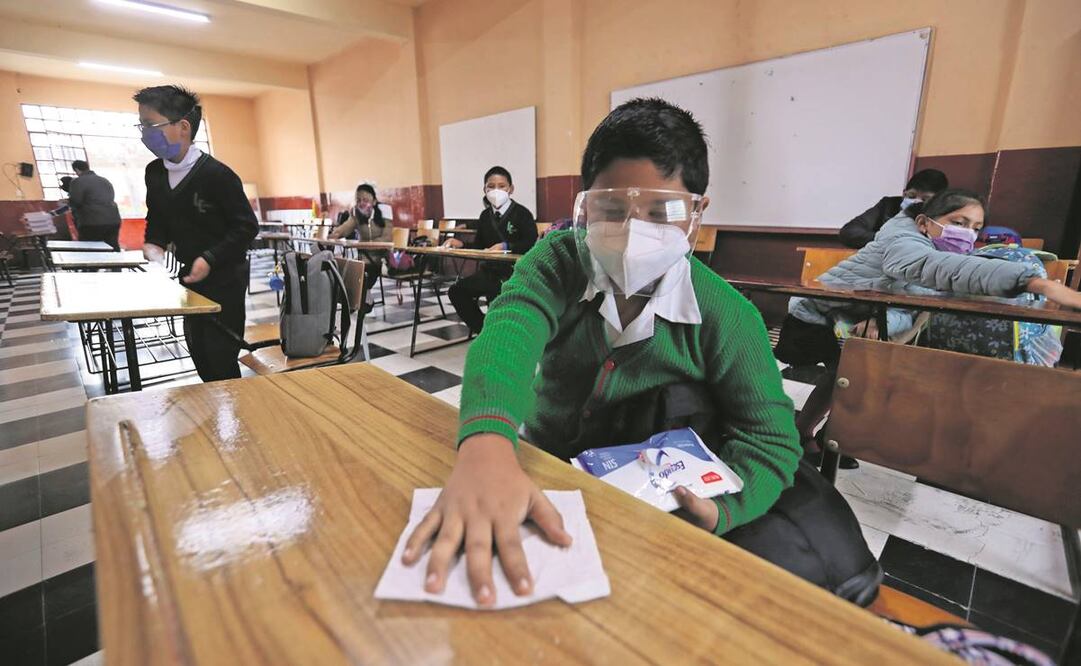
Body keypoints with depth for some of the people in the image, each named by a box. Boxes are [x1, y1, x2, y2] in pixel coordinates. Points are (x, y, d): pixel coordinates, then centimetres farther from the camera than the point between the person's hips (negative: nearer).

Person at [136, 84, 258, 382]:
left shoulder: (216, 174, -19)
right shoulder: (154, 172, 2)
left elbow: (247, 226, -18)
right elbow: (157, 218, 16)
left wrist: (210, 259, -24)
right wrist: (154, 244, -4)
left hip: (223, 276, -7)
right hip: (189, 273, 8)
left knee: (220, 357, -4)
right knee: (198, 350, 16)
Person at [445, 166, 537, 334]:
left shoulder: (522, 213, -5)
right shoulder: (485, 215, 14)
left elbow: (531, 244, -17)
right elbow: (479, 245, 18)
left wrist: (506, 246, -28)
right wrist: (461, 244, -1)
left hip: (515, 271, -6)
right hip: (489, 270, 7)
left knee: (495, 293, -33)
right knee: (456, 291, -5)